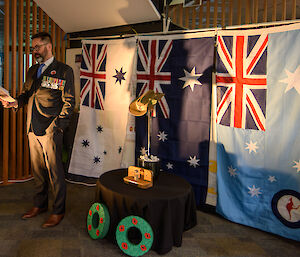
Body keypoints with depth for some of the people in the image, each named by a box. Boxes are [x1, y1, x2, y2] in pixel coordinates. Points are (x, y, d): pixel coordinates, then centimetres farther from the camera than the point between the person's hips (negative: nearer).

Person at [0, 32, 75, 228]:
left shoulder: (64, 70, -3)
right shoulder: (32, 70, 18)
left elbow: (69, 102, -7)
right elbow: (26, 94, 21)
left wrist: (57, 127, -14)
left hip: (51, 130, -6)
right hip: (33, 129, 7)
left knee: (54, 171, 0)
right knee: (37, 169, 15)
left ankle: (59, 211, 13)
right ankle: (40, 205, 30)